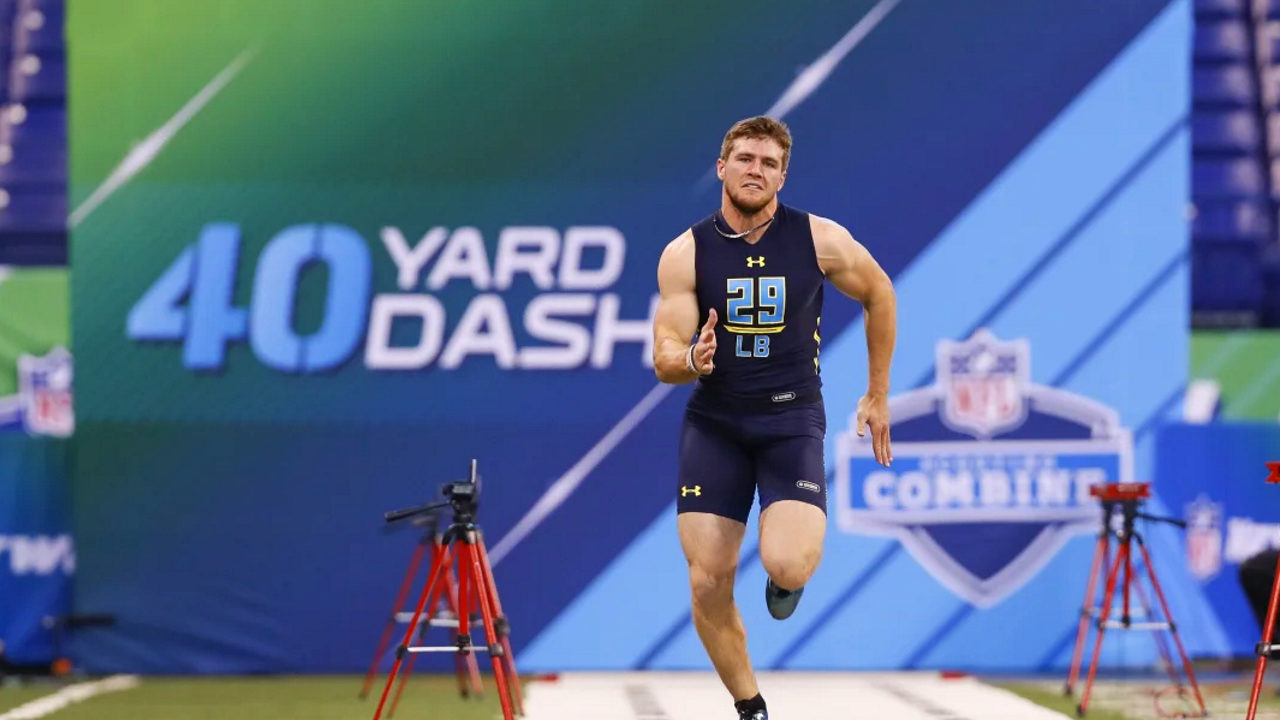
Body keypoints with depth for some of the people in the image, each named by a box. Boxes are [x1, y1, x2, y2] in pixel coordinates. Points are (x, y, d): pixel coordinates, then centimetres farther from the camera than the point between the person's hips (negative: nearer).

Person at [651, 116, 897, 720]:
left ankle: (787, 576, 17)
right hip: (713, 423, 2)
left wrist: (878, 396, 14)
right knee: (708, 583, -5)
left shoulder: (820, 240, -6)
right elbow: (664, 359, -6)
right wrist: (691, 359, -31)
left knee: (787, 567, -23)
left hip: (792, 420, -2)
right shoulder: (686, 254, -5)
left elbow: (880, 296, 11)